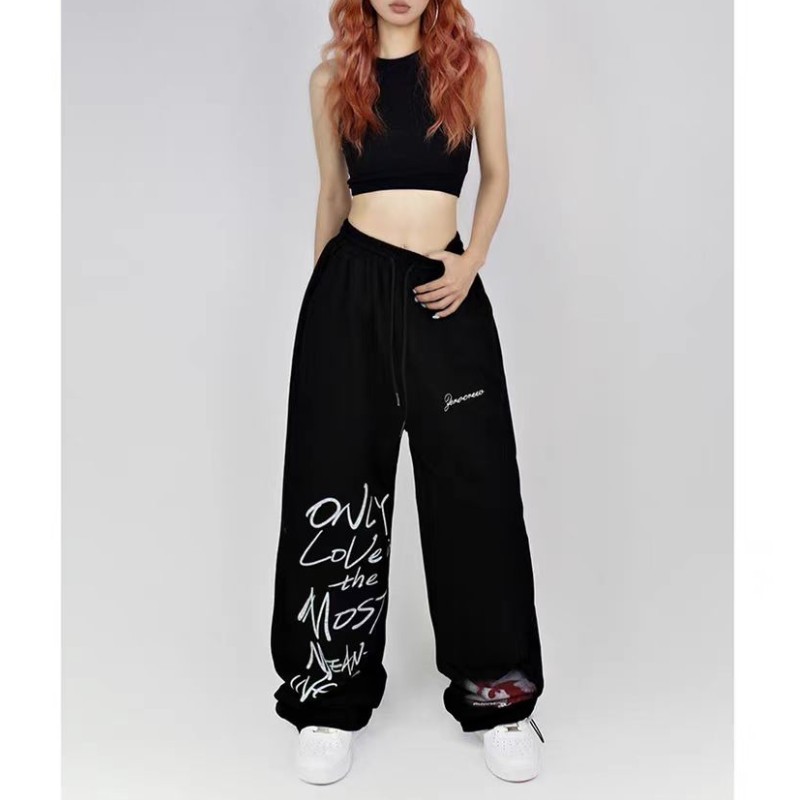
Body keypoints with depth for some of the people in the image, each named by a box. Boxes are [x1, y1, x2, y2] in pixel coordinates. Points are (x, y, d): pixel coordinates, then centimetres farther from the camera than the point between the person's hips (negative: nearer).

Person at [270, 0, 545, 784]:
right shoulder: (333, 75, 9)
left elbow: (496, 174, 11)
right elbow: (331, 197, 14)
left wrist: (472, 262, -4)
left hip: (445, 292, 0)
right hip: (350, 289, 1)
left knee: (472, 482, 2)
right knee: (339, 480, 4)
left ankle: (498, 695, 20)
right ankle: (332, 697, 21)